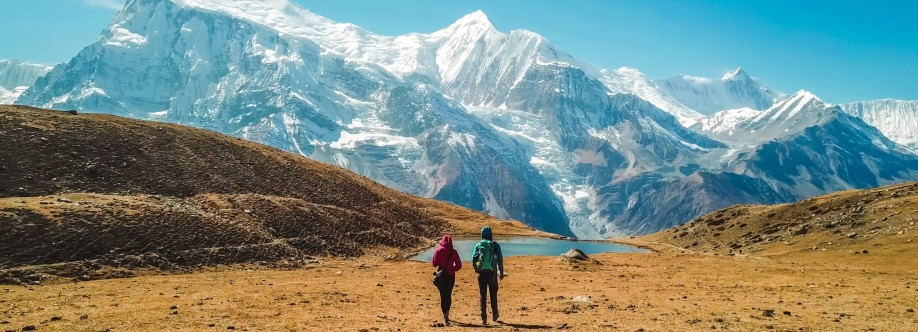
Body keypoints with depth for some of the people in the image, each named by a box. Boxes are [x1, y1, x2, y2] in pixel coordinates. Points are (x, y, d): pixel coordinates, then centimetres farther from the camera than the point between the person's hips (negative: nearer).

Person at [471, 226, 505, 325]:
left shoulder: (478, 245, 3)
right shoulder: (495, 245, 0)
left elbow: (473, 260, -1)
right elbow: (500, 259, -2)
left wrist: (477, 270, 14)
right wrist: (501, 272, 5)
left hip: (481, 273, 1)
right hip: (492, 273, 0)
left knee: (483, 296, 7)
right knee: (493, 295, 15)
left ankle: (484, 318, 4)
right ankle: (495, 316, 23)